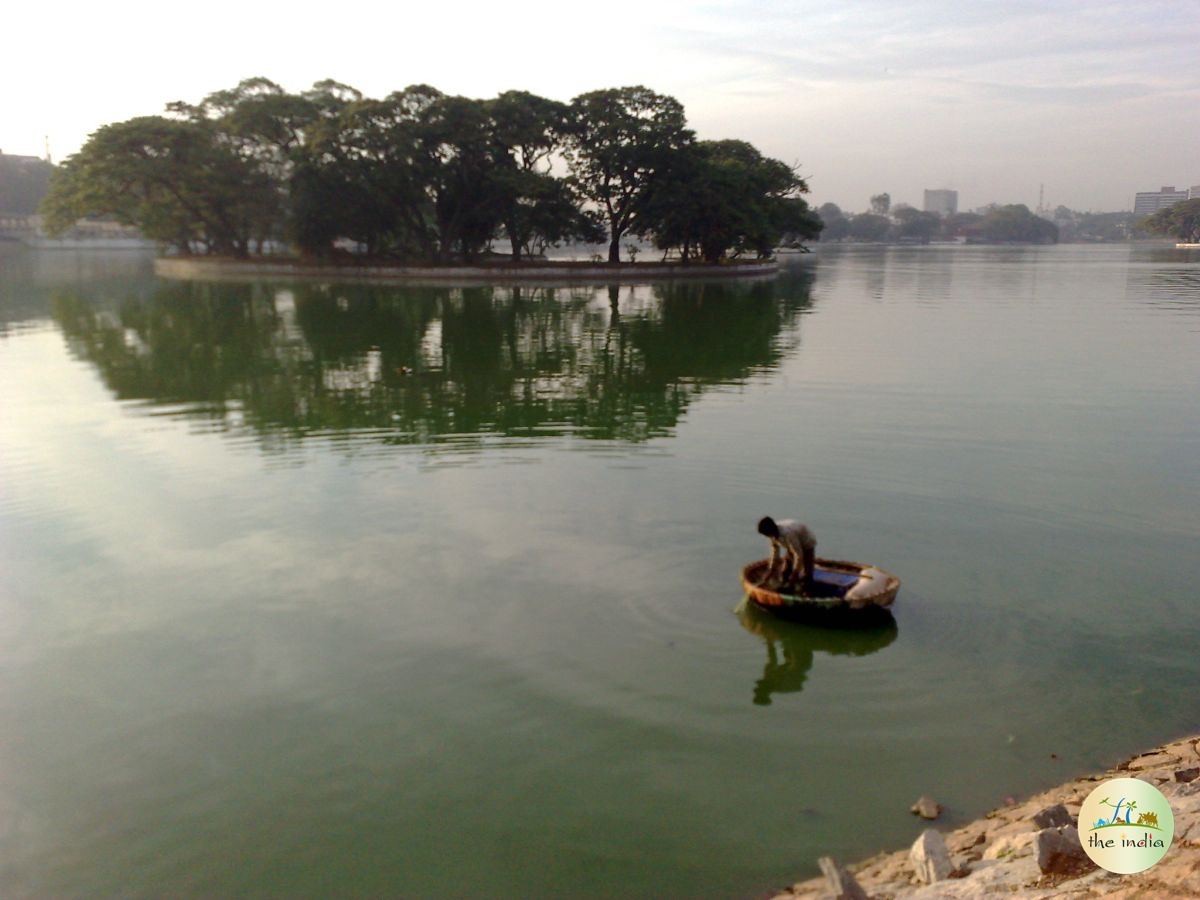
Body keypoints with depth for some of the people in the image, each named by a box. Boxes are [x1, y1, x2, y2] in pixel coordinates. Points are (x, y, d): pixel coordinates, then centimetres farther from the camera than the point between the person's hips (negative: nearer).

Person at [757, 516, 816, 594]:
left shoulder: (787, 534, -42)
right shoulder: (773, 533, -20)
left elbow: (799, 555, -34)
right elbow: (775, 551, -4)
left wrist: (795, 573, -25)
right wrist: (771, 569, -3)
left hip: (806, 545, -7)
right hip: (792, 546, 7)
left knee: (807, 573, -9)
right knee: (785, 571, 5)